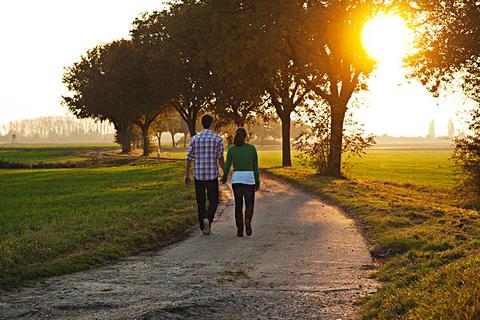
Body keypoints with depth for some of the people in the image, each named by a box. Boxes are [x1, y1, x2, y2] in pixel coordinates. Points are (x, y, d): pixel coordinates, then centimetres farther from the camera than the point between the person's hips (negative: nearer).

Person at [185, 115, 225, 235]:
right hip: (212, 175, -2)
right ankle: (207, 218, -20)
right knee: (213, 201, 8)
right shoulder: (217, 139, -5)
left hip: (198, 175, 2)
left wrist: (187, 175, 5)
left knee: (201, 202, 12)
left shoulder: (194, 138, -1)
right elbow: (220, 159, -6)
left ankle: (204, 228, 13)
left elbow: (189, 158, -1)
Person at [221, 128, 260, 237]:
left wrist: (224, 178, 17)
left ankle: (240, 230, 8)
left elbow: (227, 166, -2)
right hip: (249, 178, -1)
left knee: (238, 205, 12)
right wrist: (257, 182, 9)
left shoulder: (231, 149, 0)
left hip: (236, 178, 1)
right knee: (249, 205, 9)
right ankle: (247, 221, -20)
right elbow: (255, 167, 1)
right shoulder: (252, 148, -1)